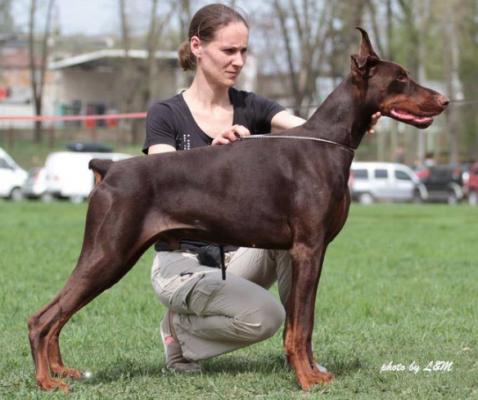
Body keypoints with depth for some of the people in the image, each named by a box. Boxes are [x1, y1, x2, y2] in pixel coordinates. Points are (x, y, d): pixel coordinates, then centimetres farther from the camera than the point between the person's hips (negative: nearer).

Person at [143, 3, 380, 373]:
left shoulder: (251, 108, 4)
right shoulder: (166, 115, -6)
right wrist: (212, 152, -39)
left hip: (241, 254, 5)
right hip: (183, 262, -5)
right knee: (264, 316, -32)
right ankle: (182, 328, 0)